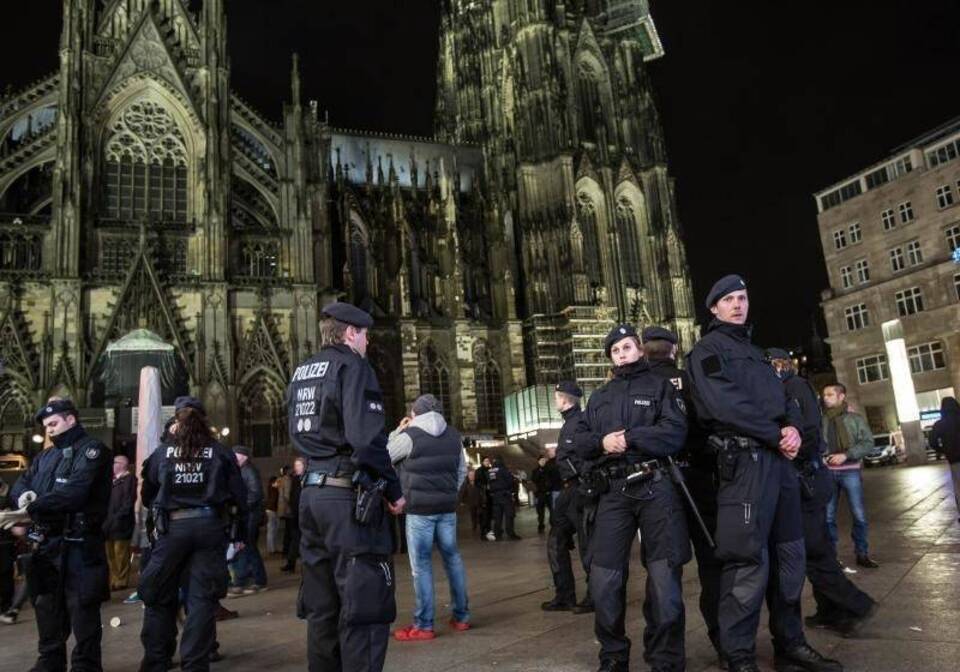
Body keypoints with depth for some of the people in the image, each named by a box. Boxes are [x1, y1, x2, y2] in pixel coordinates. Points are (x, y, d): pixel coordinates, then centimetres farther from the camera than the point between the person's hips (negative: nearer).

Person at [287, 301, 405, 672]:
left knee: (321, 604, 16)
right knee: (365, 602, -2)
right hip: (349, 494, -8)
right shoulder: (352, 365, -9)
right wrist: (393, 489, -11)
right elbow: (366, 437, -19)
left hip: (312, 492, 8)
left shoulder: (301, 372, 16)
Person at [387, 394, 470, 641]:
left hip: (419, 508, -5)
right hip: (448, 507, 6)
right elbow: (462, 469, 15)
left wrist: (397, 431, 10)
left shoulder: (409, 435, -9)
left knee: (421, 565, 0)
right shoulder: (454, 435, 9)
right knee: (452, 558, 14)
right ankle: (461, 616, 21)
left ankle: (423, 625, 4)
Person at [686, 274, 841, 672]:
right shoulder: (707, 351, 0)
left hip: (779, 460, 9)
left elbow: (784, 399, 16)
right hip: (745, 460, -8)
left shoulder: (755, 351, 25)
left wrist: (794, 428, -6)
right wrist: (777, 435, -13)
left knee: (789, 555, 13)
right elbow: (724, 404, -15)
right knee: (748, 561, -10)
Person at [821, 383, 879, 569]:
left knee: (859, 515, 2)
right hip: (828, 472, 1)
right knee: (828, 516, 6)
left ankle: (862, 554, 17)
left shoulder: (855, 418, 3)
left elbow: (868, 443, -3)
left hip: (850, 472, -1)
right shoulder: (822, 420, 6)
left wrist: (846, 455, -14)